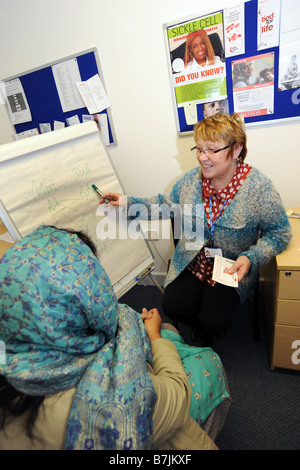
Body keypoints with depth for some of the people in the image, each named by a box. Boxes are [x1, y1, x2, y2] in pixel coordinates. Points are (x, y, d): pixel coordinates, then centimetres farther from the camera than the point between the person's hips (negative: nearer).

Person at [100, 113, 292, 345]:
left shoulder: (259, 186, -18)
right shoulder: (191, 178, -6)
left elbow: (279, 232, -9)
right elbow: (167, 204, 9)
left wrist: (250, 258, -25)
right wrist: (129, 202, 0)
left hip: (233, 267, -3)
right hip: (192, 261, 4)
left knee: (214, 322, -14)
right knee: (172, 307, -10)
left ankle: (208, 329, 28)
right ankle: (204, 325, 27)